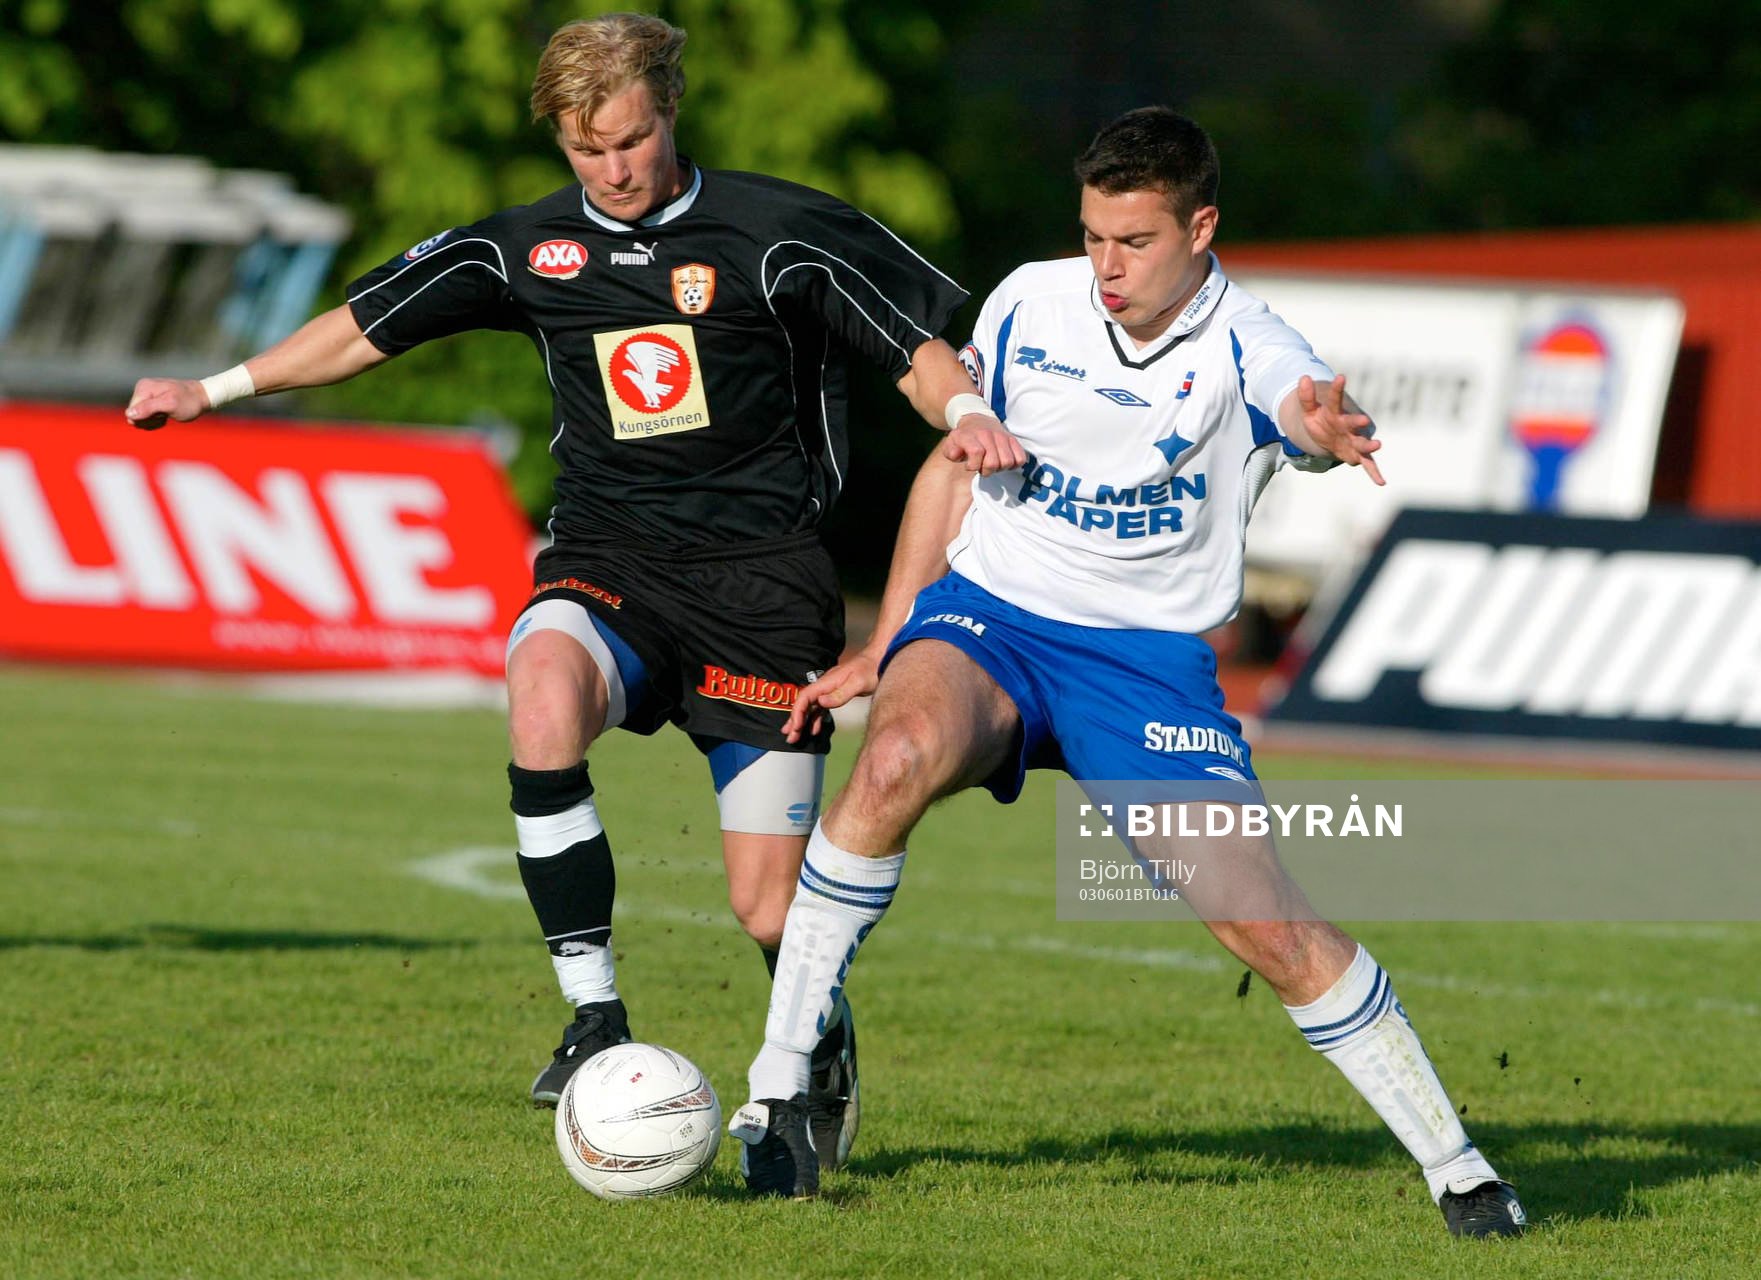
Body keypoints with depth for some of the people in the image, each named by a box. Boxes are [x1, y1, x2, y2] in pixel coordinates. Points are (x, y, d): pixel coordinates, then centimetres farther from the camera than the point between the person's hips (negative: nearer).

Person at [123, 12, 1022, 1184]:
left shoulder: (779, 232, -4)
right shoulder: (529, 249, 7)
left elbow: (920, 344, 0)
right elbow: (371, 324, 17)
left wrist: (968, 414, -20)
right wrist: (219, 388, 14)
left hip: (760, 576, -2)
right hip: (610, 559, 3)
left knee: (771, 911, -8)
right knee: (547, 687, -36)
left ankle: (825, 1046, 31)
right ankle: (597, 1021, -26)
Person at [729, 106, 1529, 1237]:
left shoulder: (1242, 348, -10)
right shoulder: (1029, 304, 1)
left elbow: (1304, 405, -36)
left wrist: (1331, 428, -62)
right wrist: (884, 646, 12)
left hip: (1152, 657, -1)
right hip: (988, 613, 1)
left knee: (1271, 929, -12)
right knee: (901, 757, -34)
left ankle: (1456, 1168, 7)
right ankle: (778, 1088, -26)